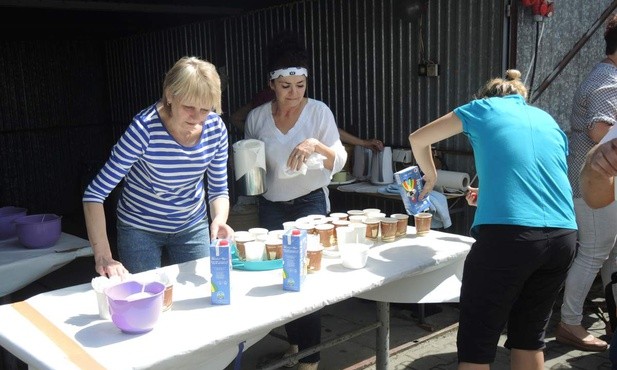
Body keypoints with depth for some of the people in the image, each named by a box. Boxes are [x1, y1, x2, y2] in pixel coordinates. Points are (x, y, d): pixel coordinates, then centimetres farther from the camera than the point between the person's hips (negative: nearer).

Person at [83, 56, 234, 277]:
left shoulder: (216, 128, -16)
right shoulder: (145, 129, -28)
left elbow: (218, 189, -5)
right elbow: (95, 193, -26)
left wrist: (219, 218, -26)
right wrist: (103, 257, -33)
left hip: (192, 228, 4)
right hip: (141, 229, -3)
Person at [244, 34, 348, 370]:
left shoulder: (319, 111, -9)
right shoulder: (256, 118, -1)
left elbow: (338, 162, -12)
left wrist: (315, 145, -30)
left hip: (310, 202, -3)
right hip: (271, 205, 3)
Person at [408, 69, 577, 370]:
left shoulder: (485, 107, 14)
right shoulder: (548, 121, 25)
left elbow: (418, 140, 22)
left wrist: (430, 177, 38)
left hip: (507, 235, -5)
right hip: (563, 237, 6)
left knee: (477, 343, 3)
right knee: (529, 337, 20)